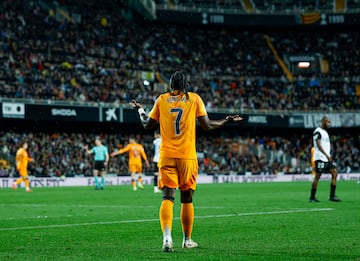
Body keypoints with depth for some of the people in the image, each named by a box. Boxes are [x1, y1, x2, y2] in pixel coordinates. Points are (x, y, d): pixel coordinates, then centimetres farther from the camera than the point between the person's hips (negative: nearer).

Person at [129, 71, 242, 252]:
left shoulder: (161, 99, 6)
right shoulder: (194, 99, 2)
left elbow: (147, 125, 12)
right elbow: (207, 125, 1)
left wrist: (139, 110, 31)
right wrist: (227, 121, 17)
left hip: (167, 155, 1)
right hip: (187, 156, 0)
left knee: (167, 198, -4)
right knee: (187, 199, 11)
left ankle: (167, 235, -26)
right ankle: (187, 240, 20)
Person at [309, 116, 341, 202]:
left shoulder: (325, 132, 19)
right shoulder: (317, 132, -11)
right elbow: (318, 145, -20)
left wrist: (329, 156, 20)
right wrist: (327, 155, -26)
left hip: (327, 158, 9)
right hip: (320, 158, -9)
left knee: (334, 173, 1)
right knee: (317, 177, -6)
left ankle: (332, 196, 2)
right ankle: (312, 197, 2)